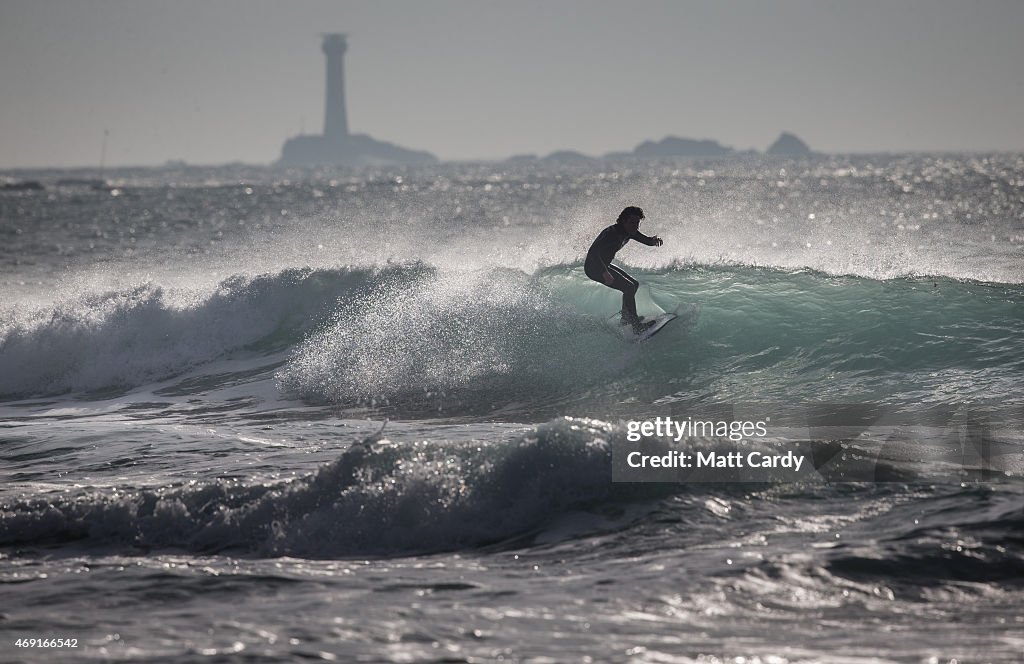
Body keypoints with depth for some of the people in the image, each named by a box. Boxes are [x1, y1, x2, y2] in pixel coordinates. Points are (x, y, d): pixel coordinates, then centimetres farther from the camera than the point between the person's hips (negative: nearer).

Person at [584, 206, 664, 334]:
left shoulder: (629, 232, 1)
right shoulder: (612, 233, -26)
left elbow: (647, 241, 7)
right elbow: (594, 252, -33)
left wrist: (654, 240, -19)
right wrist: (605, 273, -39)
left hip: (604, 265, 10)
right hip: (594, 267, -10)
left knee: (634, 284, 18)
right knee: (629, 287, -18)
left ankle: (626, 318, 25)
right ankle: (636, 326, -18)